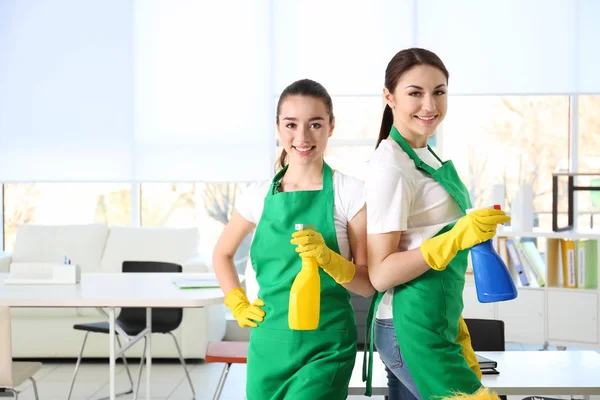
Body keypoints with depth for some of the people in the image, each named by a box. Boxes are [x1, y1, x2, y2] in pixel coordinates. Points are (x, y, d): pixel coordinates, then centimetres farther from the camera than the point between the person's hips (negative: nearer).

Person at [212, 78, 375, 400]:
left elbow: (368, 284, -5)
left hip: (326, 345, -3)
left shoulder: (350, 193, -6)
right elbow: (222, 254, 20)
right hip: (268, 340, 4)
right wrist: (239, 307, 7)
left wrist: (328, 259, -22)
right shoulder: (259, 195, 3)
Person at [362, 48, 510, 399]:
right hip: (414, 331, -9)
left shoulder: (425, 156, 11)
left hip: (436, 326, 9)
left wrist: (459, 340, 20)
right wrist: (456, 238, -28)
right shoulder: (390, 167, -16)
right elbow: (380, 274, -18)